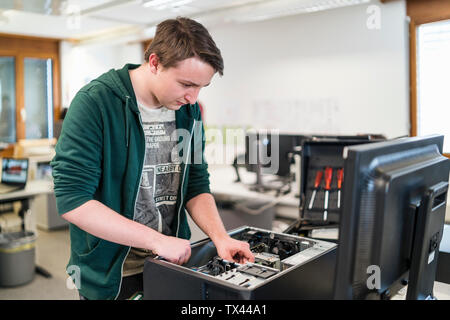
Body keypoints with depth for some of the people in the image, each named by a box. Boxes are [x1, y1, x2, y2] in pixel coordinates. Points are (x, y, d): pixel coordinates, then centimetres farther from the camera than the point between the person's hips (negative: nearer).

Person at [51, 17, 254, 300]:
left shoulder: (189, 109, -1)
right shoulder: (95, 102, -19)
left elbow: (196, 186, 3)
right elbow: (72, 200, -23)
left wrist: (220, 237, -13)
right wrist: (157, 241, -24)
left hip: (173, 263, 5)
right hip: (110, 277, -5)